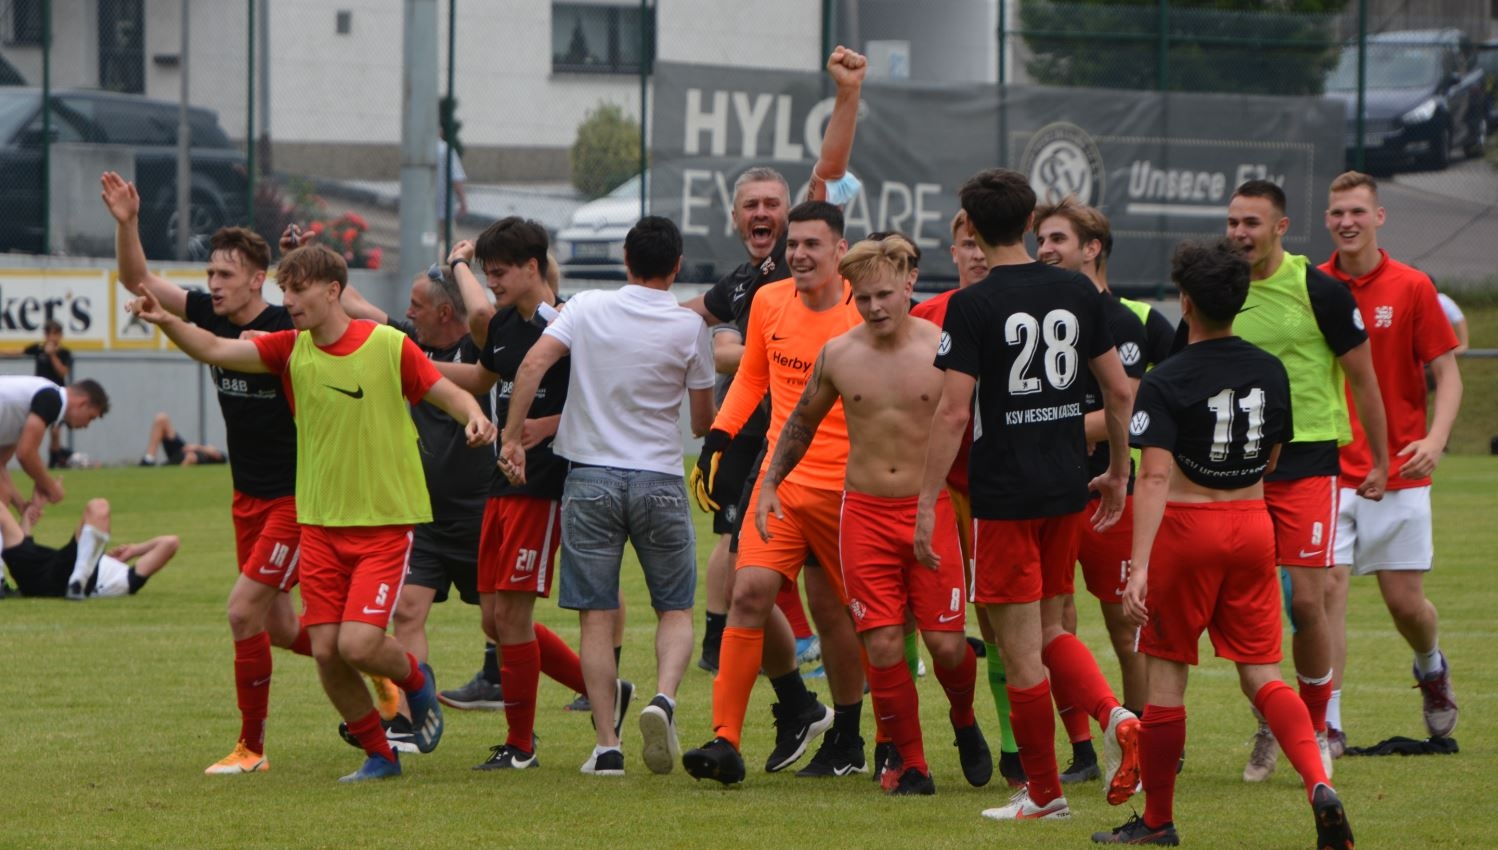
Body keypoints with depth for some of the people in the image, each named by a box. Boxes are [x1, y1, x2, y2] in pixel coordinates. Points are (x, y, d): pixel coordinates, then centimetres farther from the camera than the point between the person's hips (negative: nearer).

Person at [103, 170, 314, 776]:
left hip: (296, 496, -7)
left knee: (244, 611, -12)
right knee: (277, 627, 11)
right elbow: (137, 280, 1)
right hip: (248, 497, 7)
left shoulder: (288, 329, -17)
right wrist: (126, 223, -16)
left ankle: (251, 745, 0)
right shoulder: (211, 316, 1)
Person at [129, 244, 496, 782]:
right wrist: (166, 322, -24)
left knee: (358, 644, -16)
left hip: (385, 521, -4)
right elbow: (215, 350, -7)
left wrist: (474, 416, -28)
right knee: (325, 652, -2)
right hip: (320, 524, 4)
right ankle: (378, 754, 17)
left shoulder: (389, 346, -9)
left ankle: (416, 681, 18)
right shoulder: (291, 350, 2)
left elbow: (449, 393, -5)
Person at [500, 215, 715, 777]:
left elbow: (533, 363, -11)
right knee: (675, 609, 10)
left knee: (597, 616, 4)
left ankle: (606, 745, -2)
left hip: (590, 477, 1)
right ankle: (664, 696, -18)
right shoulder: (689, 327, -2)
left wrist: (512, 437, -7)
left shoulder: (587, 309, 1)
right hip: (660, 478, -1)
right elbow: (704, 422, 5)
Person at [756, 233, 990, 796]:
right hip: (864, 511, 1)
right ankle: (911, 765, 8)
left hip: (932, 509, -1)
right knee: (883, 647, -6)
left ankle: (964, 722, 29)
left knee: (946, 643, -4)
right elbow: (801, 423, 17)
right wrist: (770, 482, 12)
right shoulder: (838, 355, 1)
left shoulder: (945, 349, -6)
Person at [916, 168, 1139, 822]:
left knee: (1020, 648, 2)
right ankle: (1114, 716, -5)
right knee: (1048, 627, 19)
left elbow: (953, 411, -16)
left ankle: (1043, 793, 8)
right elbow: (1118, 388, 9)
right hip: (1067, 486, 6)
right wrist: (1118, 472, 21)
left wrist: (927, 503, -12)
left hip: (1004, 495, -6)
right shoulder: (1077, 292, 4)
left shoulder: (972, 306, -11)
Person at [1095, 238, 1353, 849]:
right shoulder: (1269, 371, 4)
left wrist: (1139, 566, -24)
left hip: (1188, 526, -5)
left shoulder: (1167, 382, -13)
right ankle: (1318, 783, -16)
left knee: (1166, 676, 7)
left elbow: (1155, 477, -21)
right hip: (1254, 525, 5)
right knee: (1262, 677, 8)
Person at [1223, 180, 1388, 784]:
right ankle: (1268, 727, 15)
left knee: (1305, 602, -8)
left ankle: (1314, 729, 9)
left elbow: (1362, 376, 1)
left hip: (1307, 458, -4)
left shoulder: (1319, 291, -7)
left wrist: (1380, 462, 2)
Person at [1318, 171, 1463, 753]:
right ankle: (1327, 722, -6)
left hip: (1398, 471, -1)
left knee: (1405, 600, 3)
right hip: (1328, 470, 1)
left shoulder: (1412, 288, -2)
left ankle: (1431, 667, 37)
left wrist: (1435, 439, -17)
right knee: (1327, 588, -11)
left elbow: (1447, 375, 0)